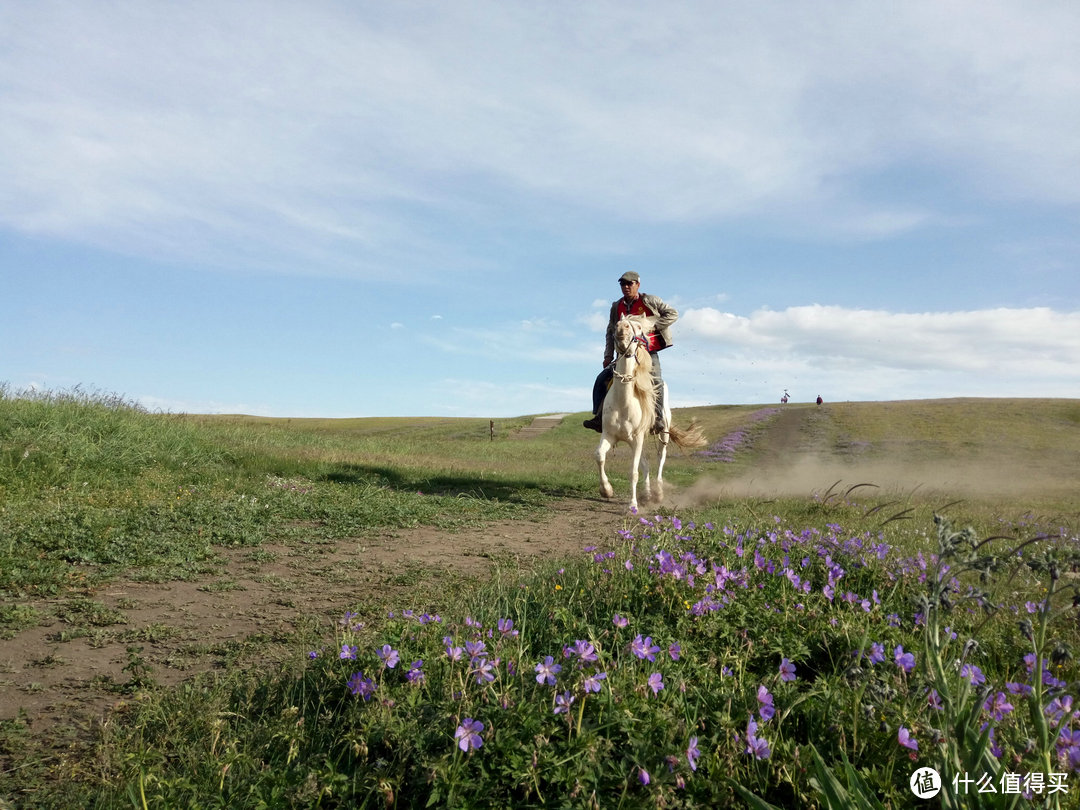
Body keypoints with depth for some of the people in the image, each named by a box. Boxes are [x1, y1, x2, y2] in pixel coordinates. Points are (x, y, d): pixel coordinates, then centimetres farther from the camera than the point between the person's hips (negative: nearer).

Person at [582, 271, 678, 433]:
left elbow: (673, 313, 0)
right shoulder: (617, 306, 13)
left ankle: (659, 421, -21)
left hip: (648, 353, -4)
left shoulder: (650, 301, 0)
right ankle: (599, 418, -3)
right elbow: (611, 332, 18)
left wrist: (653, 326, -11)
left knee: (655, 381, -27)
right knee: (602, 379, -7)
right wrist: (608, 356, 9)